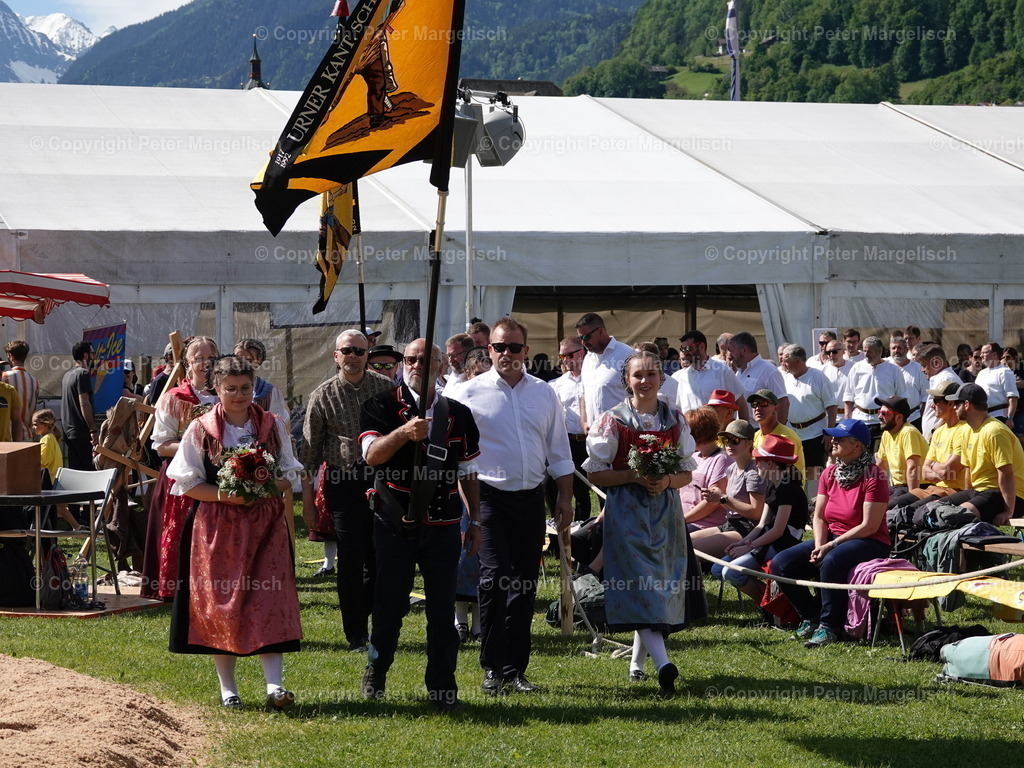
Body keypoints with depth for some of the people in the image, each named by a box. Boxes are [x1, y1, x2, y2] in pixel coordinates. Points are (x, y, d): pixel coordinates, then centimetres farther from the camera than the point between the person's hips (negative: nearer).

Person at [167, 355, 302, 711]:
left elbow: (290, 475, 10)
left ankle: (274, 684, -14)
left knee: (268, 601, -9)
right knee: (220, 602, 0)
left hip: (264, 525, 1)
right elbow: (187, 483, 1)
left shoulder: (273, 427, 7)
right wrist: (223, 494, -15)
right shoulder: (200, 430, 1)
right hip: (216, 528, -1)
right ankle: (227, 688, 10)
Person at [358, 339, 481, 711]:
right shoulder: (383, 407, 0)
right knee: (389, 604, 6)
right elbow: (371, 454, -16)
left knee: (442, 610, 1)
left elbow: (468, 473, 16)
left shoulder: (459, 415, 9)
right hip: (395, 524, -2)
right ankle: (375, 673, 26)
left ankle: (442, 688, 8)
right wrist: (403, 433, -32)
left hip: (443, 526, 2)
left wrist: (474, 521, 13)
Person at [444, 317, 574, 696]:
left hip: (531, 498, 4)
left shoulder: (544, 394, 11)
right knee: (494, 578, -13)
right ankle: (494, 668, -6)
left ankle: (515, 669, 13)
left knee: (525, 585, 6)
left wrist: (565, 497, 10)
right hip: (489, 497, -4)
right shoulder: (468, 393, -1)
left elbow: (559, 451, 16)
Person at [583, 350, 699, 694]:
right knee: (640, 580, -15)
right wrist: (634, 476, -15)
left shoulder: (674, 421, 9)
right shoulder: (613, 421, 0)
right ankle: (662, 663, -26)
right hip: (627, 510, -4)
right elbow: (596, 472, -2)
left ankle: (638, 661, 22)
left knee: (664, 584, 5)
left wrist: (666, 481, -11)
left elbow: (687, 472, 11)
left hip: (666, 510, 4)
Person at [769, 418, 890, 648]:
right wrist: (819, 546, -11)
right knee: (781, 564, -10)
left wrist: (831, 546, -20)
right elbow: (819, 517, 9)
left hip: (869, 543, -7)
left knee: (831, 562, -39)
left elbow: (869, 526, -18)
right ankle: (811, 616, 7)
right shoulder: (829, 474, 8)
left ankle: (830, 626, -23)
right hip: (832, 538, 7)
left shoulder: (873, 477, -14)